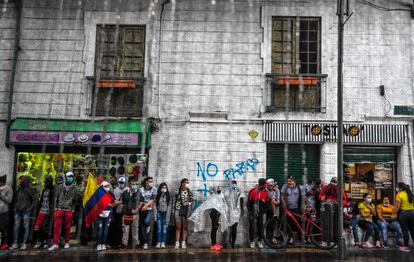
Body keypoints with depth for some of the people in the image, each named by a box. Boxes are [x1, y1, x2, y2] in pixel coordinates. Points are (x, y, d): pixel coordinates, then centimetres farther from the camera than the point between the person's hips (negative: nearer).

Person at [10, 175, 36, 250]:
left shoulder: (29, 190, -4)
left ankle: (24, 243, 3)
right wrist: (15, 207, 12)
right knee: (16, 227, 5)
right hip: (17, 211, 6)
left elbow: (34, 200, -3)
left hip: (26, 211, -5)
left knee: (26, 227, -1)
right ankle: (15, 243, 10)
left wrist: (30, 208, -9)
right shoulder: (18, 190, 12)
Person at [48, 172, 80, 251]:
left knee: (67, 228, 6)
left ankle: (67, 243, 19)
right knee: (56, 227, -3)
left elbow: (76, 200, 9)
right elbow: (56, 198, 11)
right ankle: (55, 244, 2)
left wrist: (73, 209, 3)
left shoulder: (74, 188, 4)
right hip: (59, 210, 1)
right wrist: (55, 208, 4)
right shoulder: (59, 187, 8)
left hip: (69, 211, -1)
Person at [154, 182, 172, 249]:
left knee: (164, 228, -2)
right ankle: (158, 242, 5)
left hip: (165, 213, -1)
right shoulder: (157, 196, 6)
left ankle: (163, 243, 3)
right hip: (159, 213, 1)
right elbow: (155, 205, 4)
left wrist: (167, 216, -8)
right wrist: (155, 215, -3)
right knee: (159, 228, 0)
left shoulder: (168, 196, 1)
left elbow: (169, 206, -2)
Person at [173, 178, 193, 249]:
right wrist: (173, 211, 3)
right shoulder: (178, 192, 2)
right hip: (178, 210, -1)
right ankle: (177, 243, 4)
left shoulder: (189, 192, 6)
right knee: (178, 227, 1)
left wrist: (188, 203, -12)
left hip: (187, 211, 1)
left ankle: (183, 242, 11)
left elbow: (192, 201, 8)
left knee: (185, 227, 4)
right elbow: (174, 202, 5)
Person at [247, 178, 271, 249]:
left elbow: (267, 203, 8)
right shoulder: (253, 191, -11)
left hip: (260, 213, 3)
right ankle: (252, 241, 8)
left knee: (260, 227, 7)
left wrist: (263, 211, 3)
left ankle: (260, 241, 18)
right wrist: (250, 211, -4)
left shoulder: (266, 192, 0)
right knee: (252, 227, -2)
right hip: (253, 213, -3)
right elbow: (249, 202, -4)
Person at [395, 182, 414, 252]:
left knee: (405, 230, -1)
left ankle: (406, 246, 3)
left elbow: (397, 206, -15)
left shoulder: (399, 195, -10)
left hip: (403, 213, -6)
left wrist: (394, 213, -7)